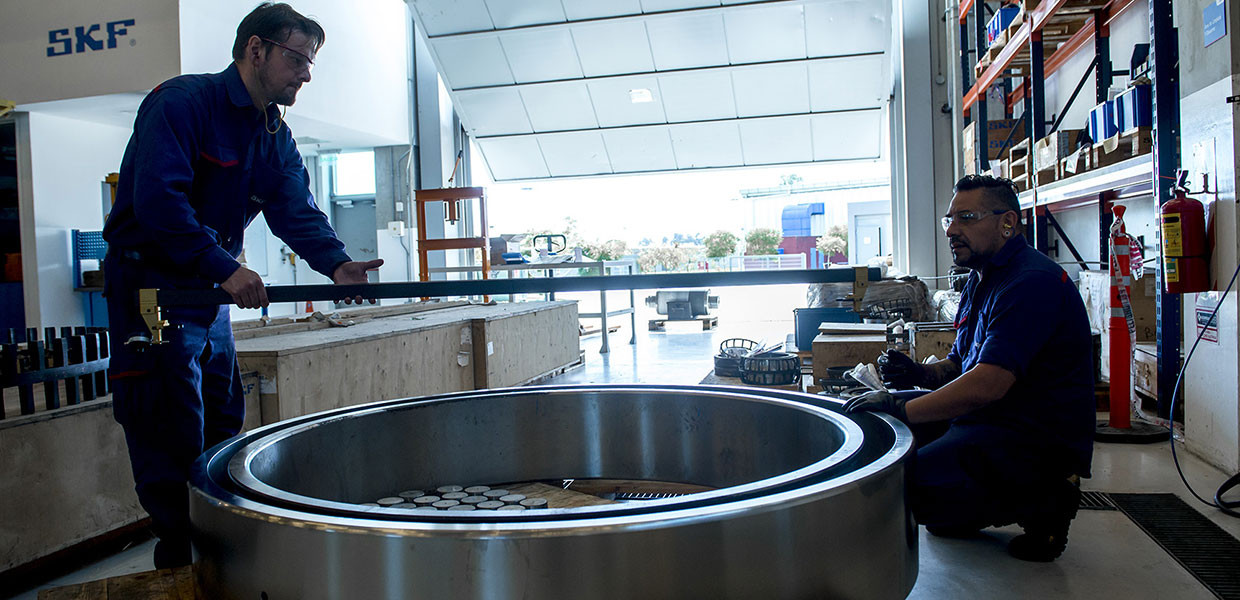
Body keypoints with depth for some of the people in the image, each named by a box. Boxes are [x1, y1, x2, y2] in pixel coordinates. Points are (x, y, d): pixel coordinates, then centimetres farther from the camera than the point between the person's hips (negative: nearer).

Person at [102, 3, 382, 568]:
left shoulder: (276, 136, 9)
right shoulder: (182, 101, -16)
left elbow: (297, 210, -4)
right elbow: (158, 198, -28)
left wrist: (335, 262, -22)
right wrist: (225, 268, -33)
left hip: (213, 289, 8)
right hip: (151, 285, -8)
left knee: (223, 427, 14)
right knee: (171, 441, -3)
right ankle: (180, 559, 11)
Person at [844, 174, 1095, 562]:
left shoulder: (1032, 283, -20)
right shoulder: (982, 280, 14)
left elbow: (987, 385, -29)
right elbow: (960, 367, 19)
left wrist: (900, 408, -24)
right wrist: (920, 374, -3)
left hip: (1040, 441, -10)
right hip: (988, 421, 10)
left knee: (906, 484, -24)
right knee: (875, 417, 8)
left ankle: (1041, 505, -4)